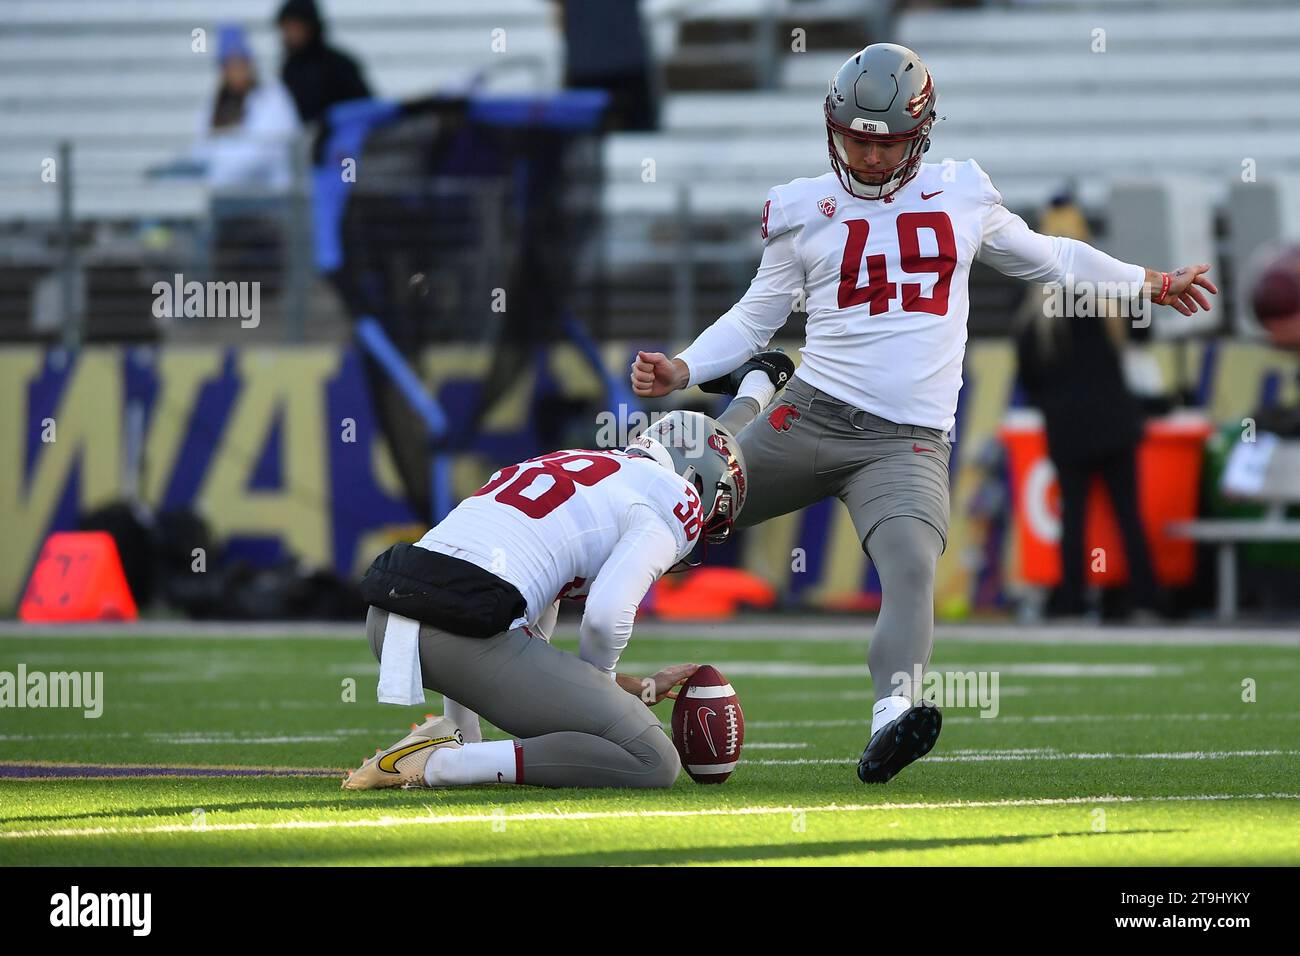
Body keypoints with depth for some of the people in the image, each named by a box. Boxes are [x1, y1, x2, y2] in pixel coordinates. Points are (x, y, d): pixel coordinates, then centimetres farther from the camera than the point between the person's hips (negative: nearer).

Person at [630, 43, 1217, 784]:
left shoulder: (962, 195, 11)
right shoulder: (803, 210, 8)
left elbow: (1040, 254, 27)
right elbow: (757, 317, 14)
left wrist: (1151, 283, 32)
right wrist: (681, 372, -2)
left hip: (909, 440, -1)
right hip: (811, 417, 1)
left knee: (912, 564, -28)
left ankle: (891, 722, -47)